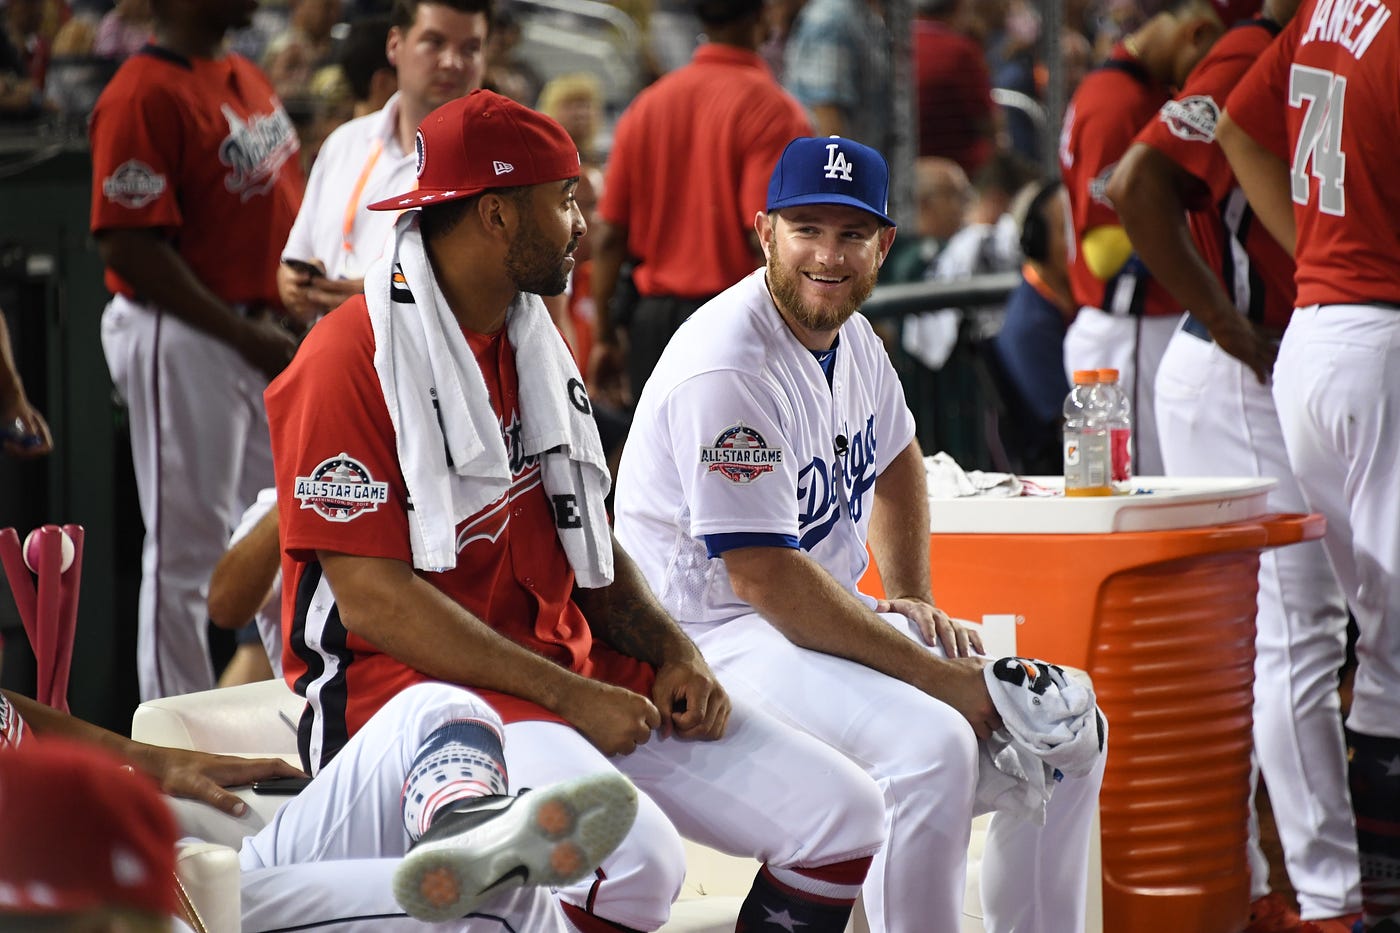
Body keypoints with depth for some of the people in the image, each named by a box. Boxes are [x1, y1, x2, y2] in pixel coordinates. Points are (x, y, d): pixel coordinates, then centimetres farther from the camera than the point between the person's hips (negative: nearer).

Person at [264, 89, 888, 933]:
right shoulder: (352, 357, -12)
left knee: (843, 816, -3)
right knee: (635, 855, -34)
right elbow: (374, 602, -17)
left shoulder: (538, 342, 16)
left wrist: (674, 655, 1)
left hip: (565, 665, 9)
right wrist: (573, 696, -18)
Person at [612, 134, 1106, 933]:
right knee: (931, 742, -32)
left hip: (830, 618, 10)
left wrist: (910, 597, 11)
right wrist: (936, 675, -22)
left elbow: (894, 457, 28)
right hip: (718, 635, -10)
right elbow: (765, 578, -26)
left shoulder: (851, 336, 6)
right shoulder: (729, 368, -23)